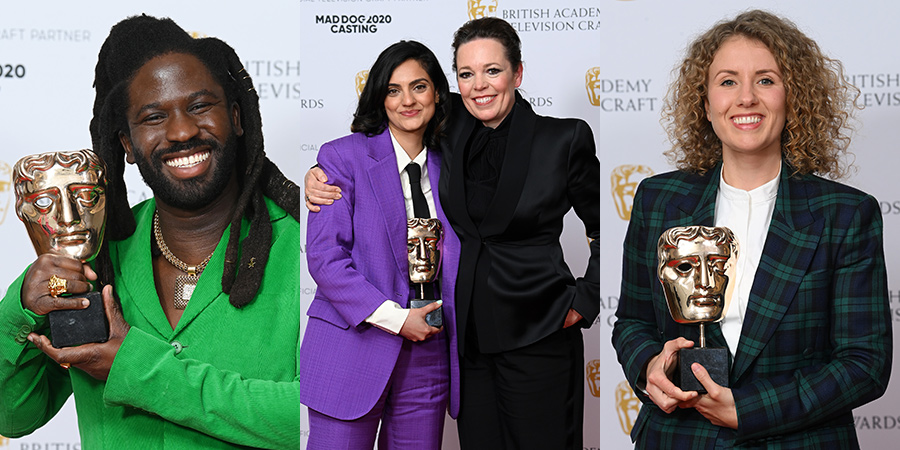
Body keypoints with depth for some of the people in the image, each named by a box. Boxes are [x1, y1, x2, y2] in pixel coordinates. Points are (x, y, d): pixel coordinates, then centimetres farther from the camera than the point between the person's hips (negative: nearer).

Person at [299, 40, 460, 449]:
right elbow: (324, 256, -10)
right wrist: (395, 318, -14)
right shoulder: (343, 157, -3)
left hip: (428, 352, 4)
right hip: (355, 347, -4)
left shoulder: (445, 167, 12)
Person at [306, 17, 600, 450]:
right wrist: (323, 172, -5)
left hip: (537, 335, -3)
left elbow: (606, 229, 2)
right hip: (467, 330, 4)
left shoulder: (565, 138, -7)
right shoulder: (448, 125, 2)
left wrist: (584, 302, -3)